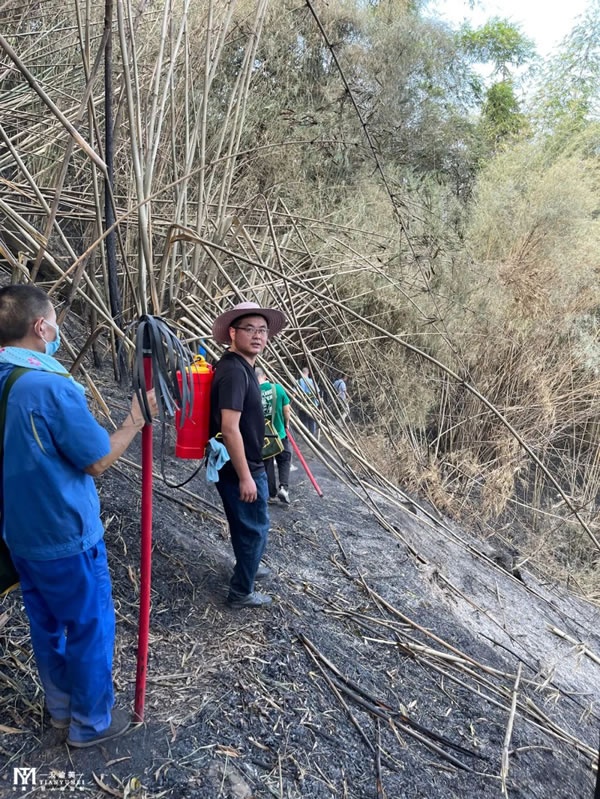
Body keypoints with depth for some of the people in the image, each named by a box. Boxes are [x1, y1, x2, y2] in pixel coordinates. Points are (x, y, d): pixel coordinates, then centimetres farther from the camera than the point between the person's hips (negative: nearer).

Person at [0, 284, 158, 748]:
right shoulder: (51, 386, -26)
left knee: (47, 624, 22)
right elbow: (98, 461, -19)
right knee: (91, 627, 11)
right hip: (66, 538, -8)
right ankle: (91, 723, 27)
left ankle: (61, 709, 41)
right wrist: (136, 421, -7)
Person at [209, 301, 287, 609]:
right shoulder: (234, 371, -24)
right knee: (255, 528, 6)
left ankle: (247, 566, 47)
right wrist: (245, 477, -24)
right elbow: (229, 429, -28)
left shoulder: (241, 367, 8)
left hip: (240, 466, 10)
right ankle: (242, 592, 21)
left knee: (244, 524, 26)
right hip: (241, 468, -10)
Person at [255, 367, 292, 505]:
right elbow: (286, 409, -3)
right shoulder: (278, 388, -9)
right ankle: (284, 487, -2)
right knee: (284, 460, 16)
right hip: (279, 432, 0)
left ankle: (272, 494, 19)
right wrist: (286, 424, 15)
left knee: (267, 464, 14)